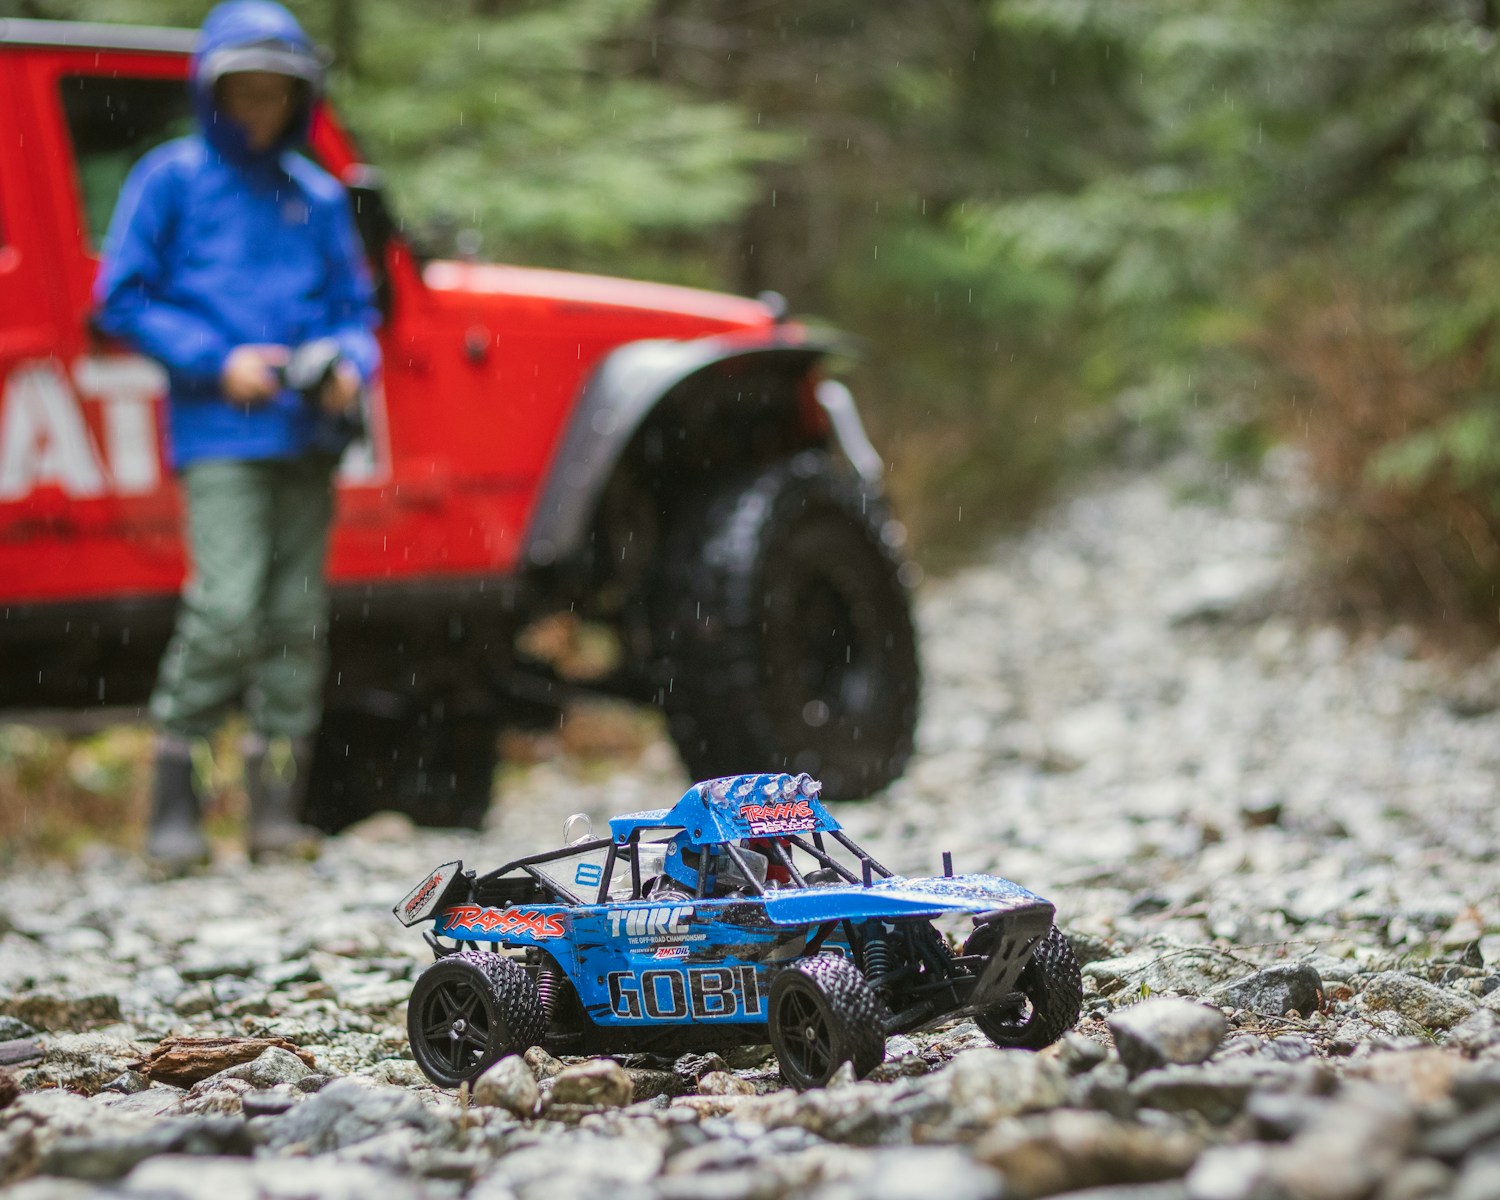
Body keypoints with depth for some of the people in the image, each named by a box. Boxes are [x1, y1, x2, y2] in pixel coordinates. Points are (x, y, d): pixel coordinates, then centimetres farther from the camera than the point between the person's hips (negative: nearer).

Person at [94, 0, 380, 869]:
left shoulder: (318, 197, 14)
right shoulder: (172, 180, 3)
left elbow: (354, 307, 19)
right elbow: (121, 300, 0)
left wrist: (351, 364, -3)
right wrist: (217, 362, -10)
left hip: (306, 435, 5)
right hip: (221, 437, -5)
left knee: (298, 619, 3)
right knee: (227, 609, -17)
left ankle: (277, 809, 10)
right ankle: (174, 802, -7)